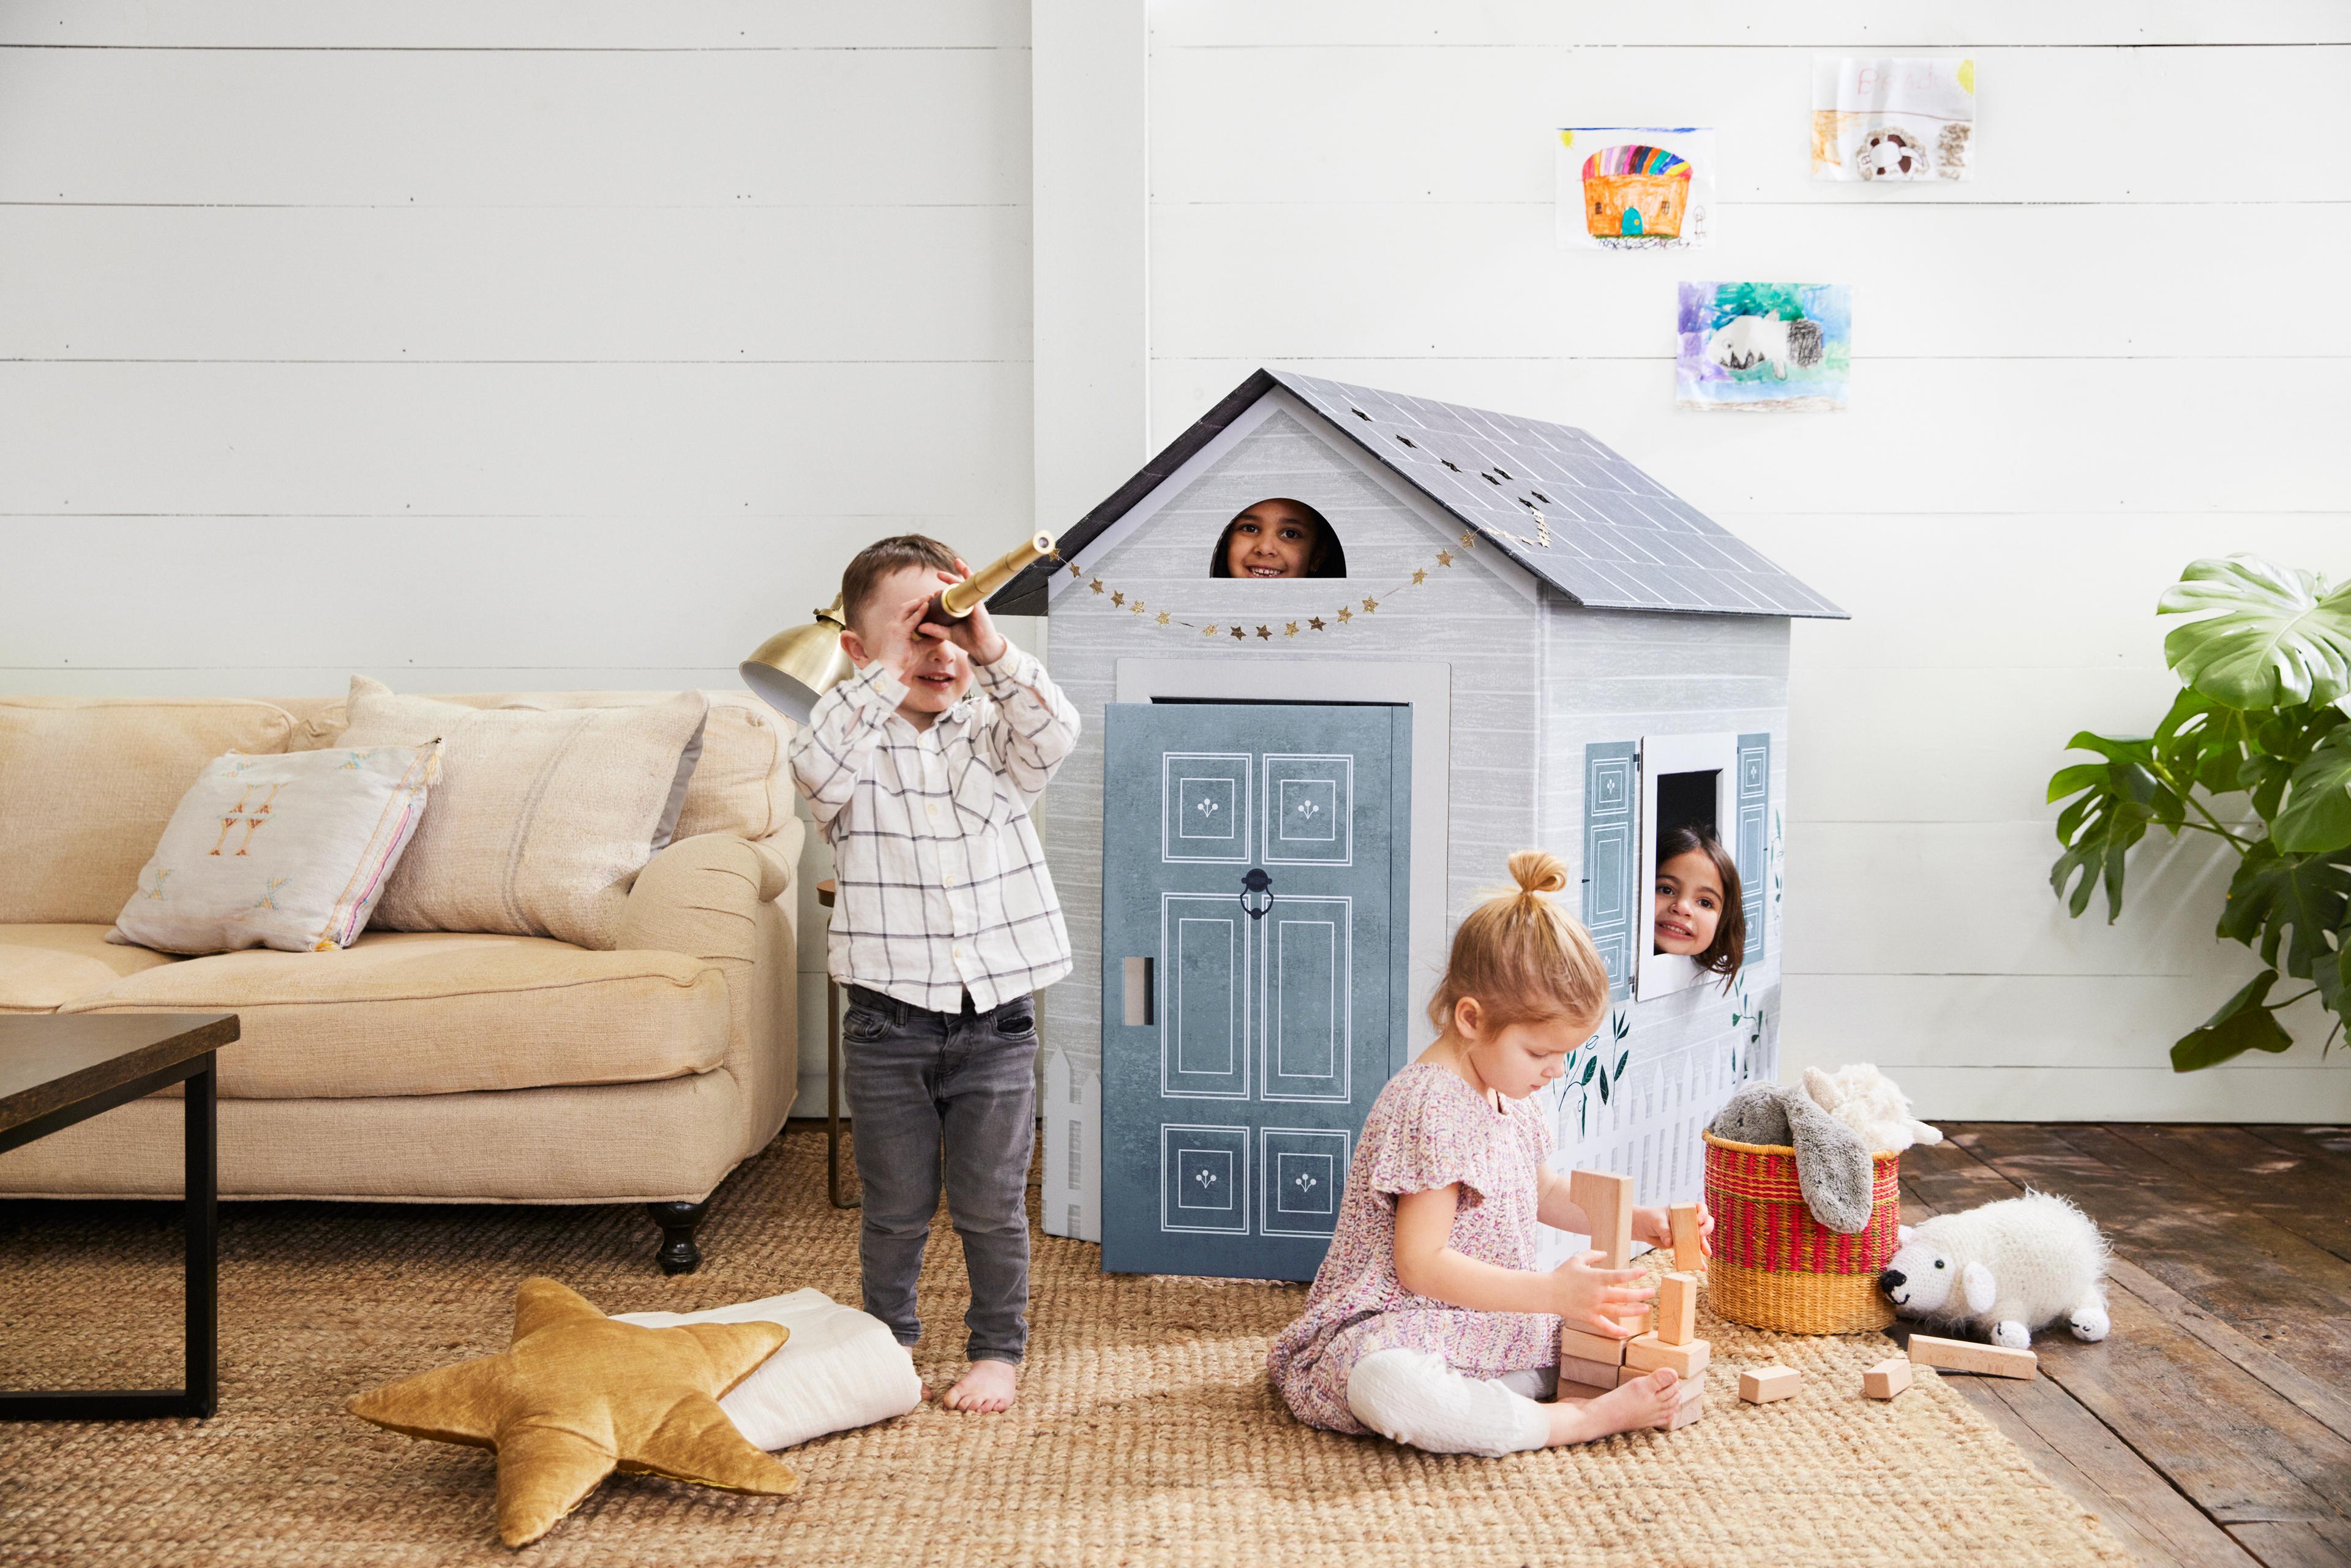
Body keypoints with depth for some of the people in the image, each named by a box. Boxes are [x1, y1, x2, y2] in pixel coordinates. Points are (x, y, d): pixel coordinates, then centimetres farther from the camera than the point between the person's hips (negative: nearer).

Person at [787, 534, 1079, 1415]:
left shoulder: (993, 738, 3)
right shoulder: (856, 745, -2)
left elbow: (1055, 734, -15)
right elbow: (817, 763, -24)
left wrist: (992, 648, -22)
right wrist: (889, 672, -25)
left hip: (996, 1019, 1)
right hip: (889, 1024, -1)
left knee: (991, 1205, 10)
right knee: (895, 1207, 13)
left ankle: (998, 1349, 28)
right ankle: (889, 1339, 33)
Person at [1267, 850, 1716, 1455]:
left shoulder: (1508, 1098, 10)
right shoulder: (1425, 1107, -21)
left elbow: (1545, 1193, 29)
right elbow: (1421, 1263, -25)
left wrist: (1638, 1222, 13)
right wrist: (1551, 1293, -28)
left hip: (1493, 1327, 10)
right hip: (1385, 1329, -10)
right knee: (1388, 1385, -43)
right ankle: (1581, 1421, -36)